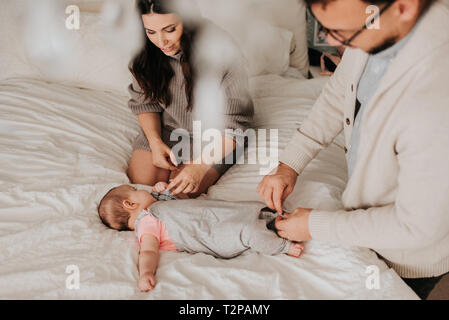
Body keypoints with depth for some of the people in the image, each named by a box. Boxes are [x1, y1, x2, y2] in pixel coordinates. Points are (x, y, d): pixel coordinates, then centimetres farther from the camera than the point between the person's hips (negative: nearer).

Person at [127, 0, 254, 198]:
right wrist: (155, 142, -14)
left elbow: (235, 122, -21)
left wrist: (201, 166, -29)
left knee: (183, 193, -19)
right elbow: (144, 102, 2)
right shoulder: (145, 51, -13)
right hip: (165, 128, 4)